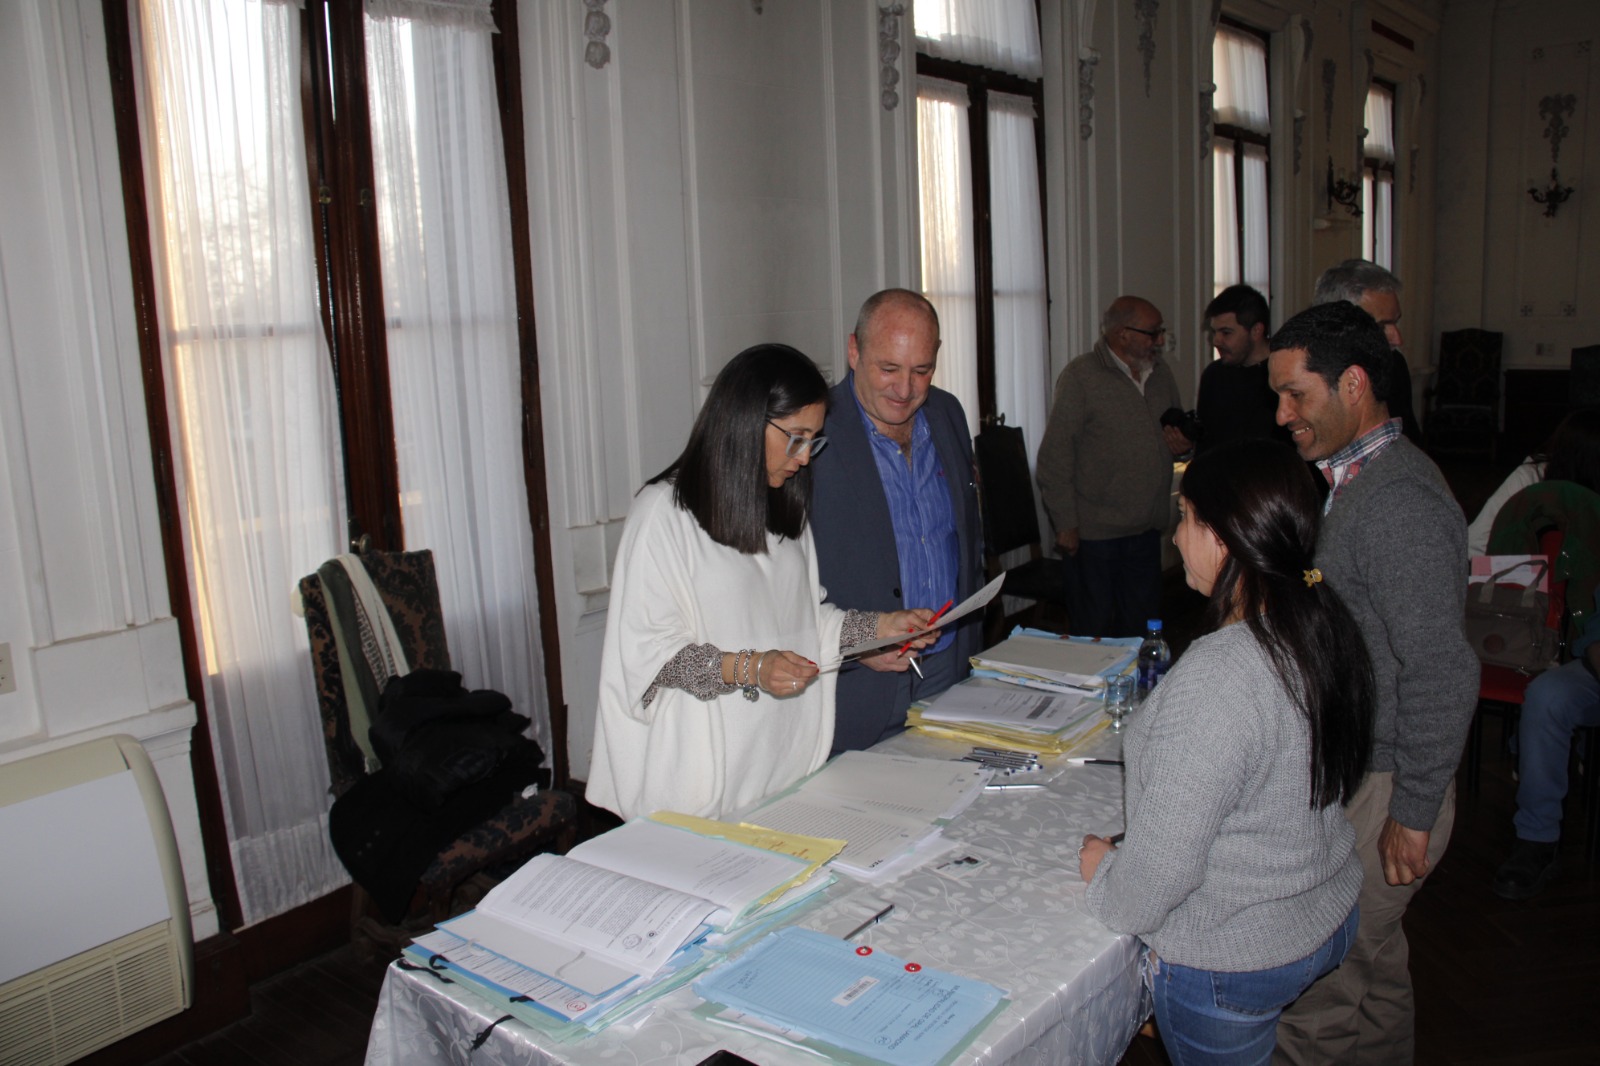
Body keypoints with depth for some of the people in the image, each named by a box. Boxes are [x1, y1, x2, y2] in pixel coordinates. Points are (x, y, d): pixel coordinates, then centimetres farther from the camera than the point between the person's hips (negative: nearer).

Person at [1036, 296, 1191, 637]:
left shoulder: (1161, 375, 11)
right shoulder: (1081, 376, -10)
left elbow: (1177, 431, 26)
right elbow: (1054, 458, -11)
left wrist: (1184, 445, 1)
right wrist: (1065, 524, -13)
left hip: (1147, 528, 6)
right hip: (1094, 531, -6)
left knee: (1143, 626, 13)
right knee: (1093, 631, 3)